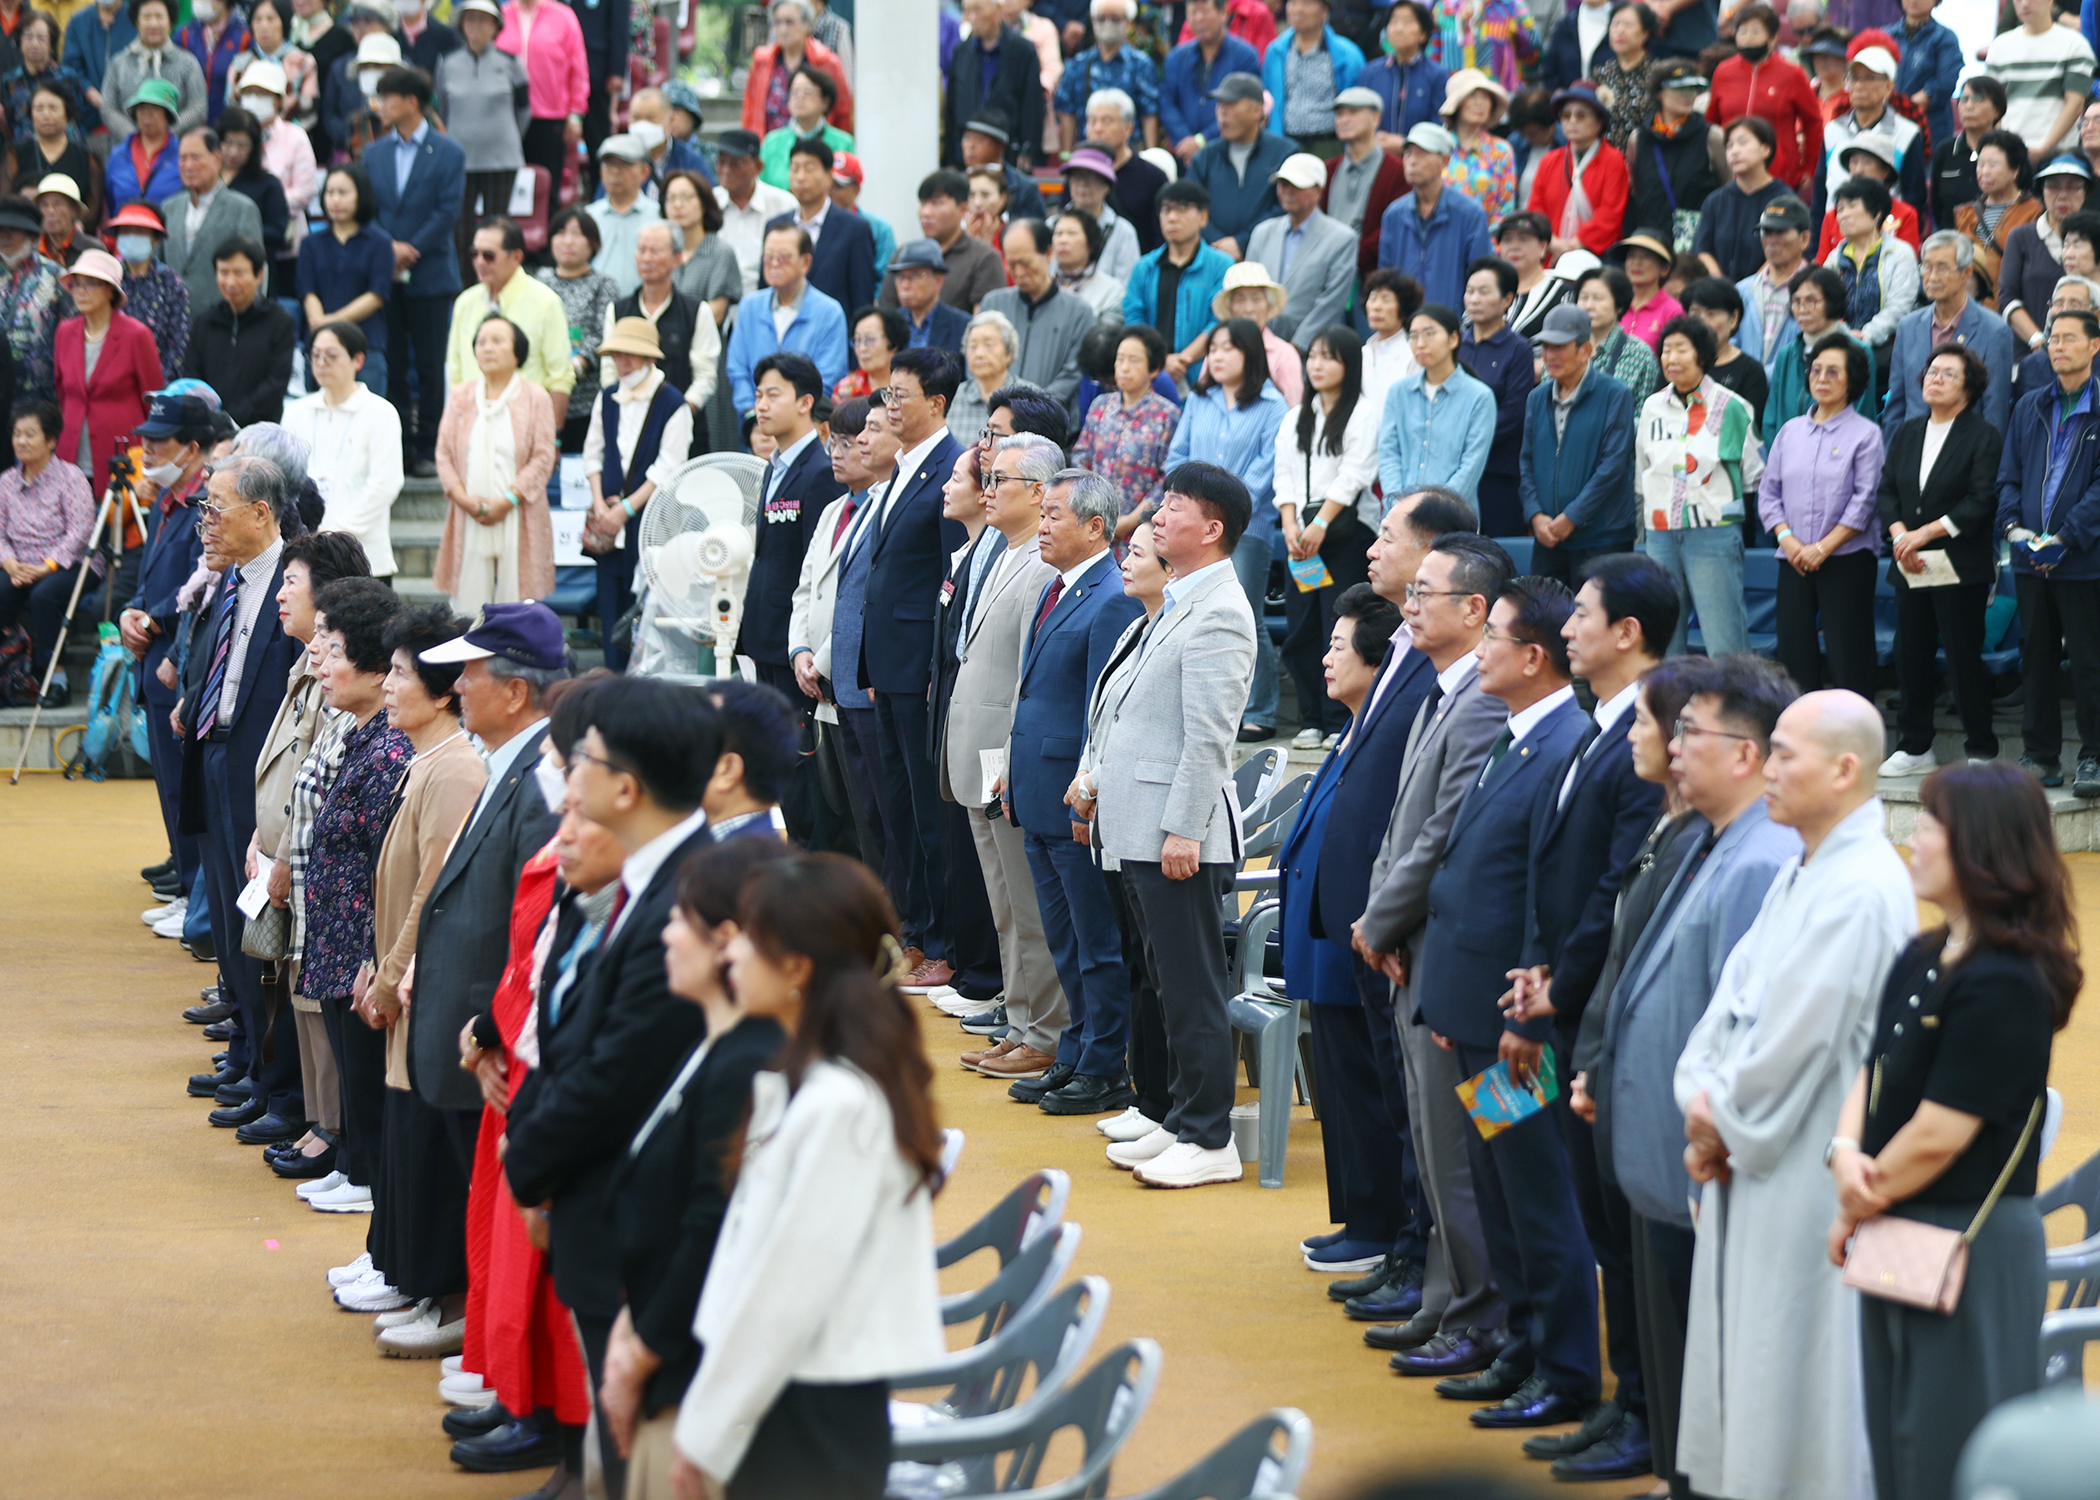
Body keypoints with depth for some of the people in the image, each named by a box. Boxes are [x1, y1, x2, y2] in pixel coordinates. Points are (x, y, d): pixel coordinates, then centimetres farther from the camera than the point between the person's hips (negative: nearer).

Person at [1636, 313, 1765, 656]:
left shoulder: (1729, 407, -2)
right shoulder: (1652, 407, 12)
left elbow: (1754, 473, 5)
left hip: (1713, 534, -5)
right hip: (1660, 534, 5)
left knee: (1725, 643, -8)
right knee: (1663, 645, 7)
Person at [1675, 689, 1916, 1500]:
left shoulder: (1862, 890, -19)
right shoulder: (1801, 875, 12)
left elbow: (1794, 1036, -21)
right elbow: (1737, 990, 10)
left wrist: (1723, 1121, -9)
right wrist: (1703, 1104, -3)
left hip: (1812, 1172, -9)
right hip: (1754, 1159, 9)